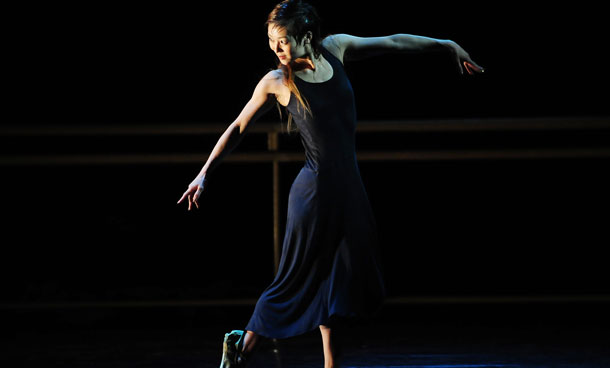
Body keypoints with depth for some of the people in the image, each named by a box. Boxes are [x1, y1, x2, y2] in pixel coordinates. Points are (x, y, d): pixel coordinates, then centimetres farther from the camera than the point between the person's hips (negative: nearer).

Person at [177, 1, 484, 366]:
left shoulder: (335, 48, 0)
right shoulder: (276, 82, -10)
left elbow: (393, 42, 11)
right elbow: (238, 128, 0)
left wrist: (447, 45, 18)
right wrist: (205, 174, -1)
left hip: (349, 185, 5)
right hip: (315, 190, -5)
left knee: (336, 279, 12)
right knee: (299, 279, 1)